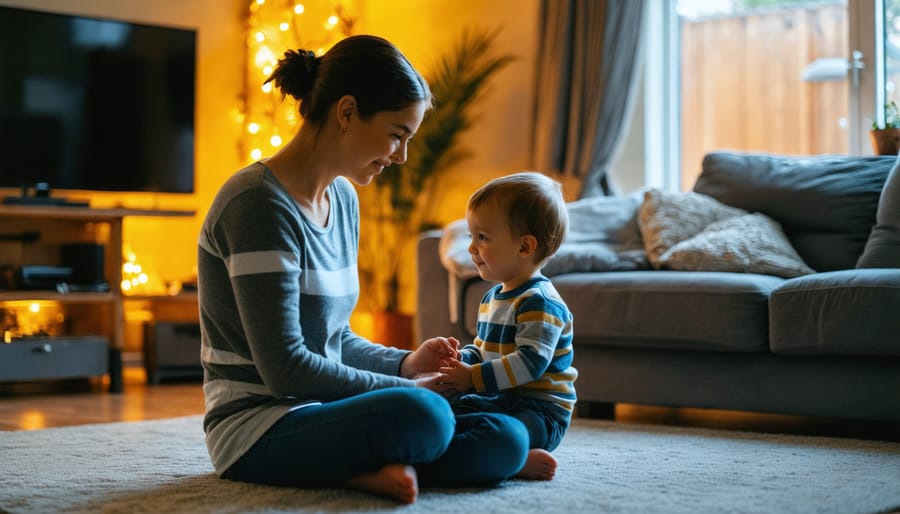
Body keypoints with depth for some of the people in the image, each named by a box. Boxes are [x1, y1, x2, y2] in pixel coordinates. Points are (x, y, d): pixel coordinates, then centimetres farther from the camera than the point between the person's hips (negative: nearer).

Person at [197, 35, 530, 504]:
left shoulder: (343, 198, 10)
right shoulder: (259, 203, -17)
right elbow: (285, 367, -21)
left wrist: (403, 364, 0)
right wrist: (406, 390, -12)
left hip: (318, 414, 9)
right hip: (258, 430, -9)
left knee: (506, 439, -9)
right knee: (421, 416, -35)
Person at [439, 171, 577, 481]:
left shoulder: (539, 301, -17)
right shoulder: (493, 297, 16)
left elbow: (531, 361, -27)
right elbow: (482, 349, 25)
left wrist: (474, 377, -27)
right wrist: (461, 359, 1)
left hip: (540, 411, -11)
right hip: (499, 400, 11)